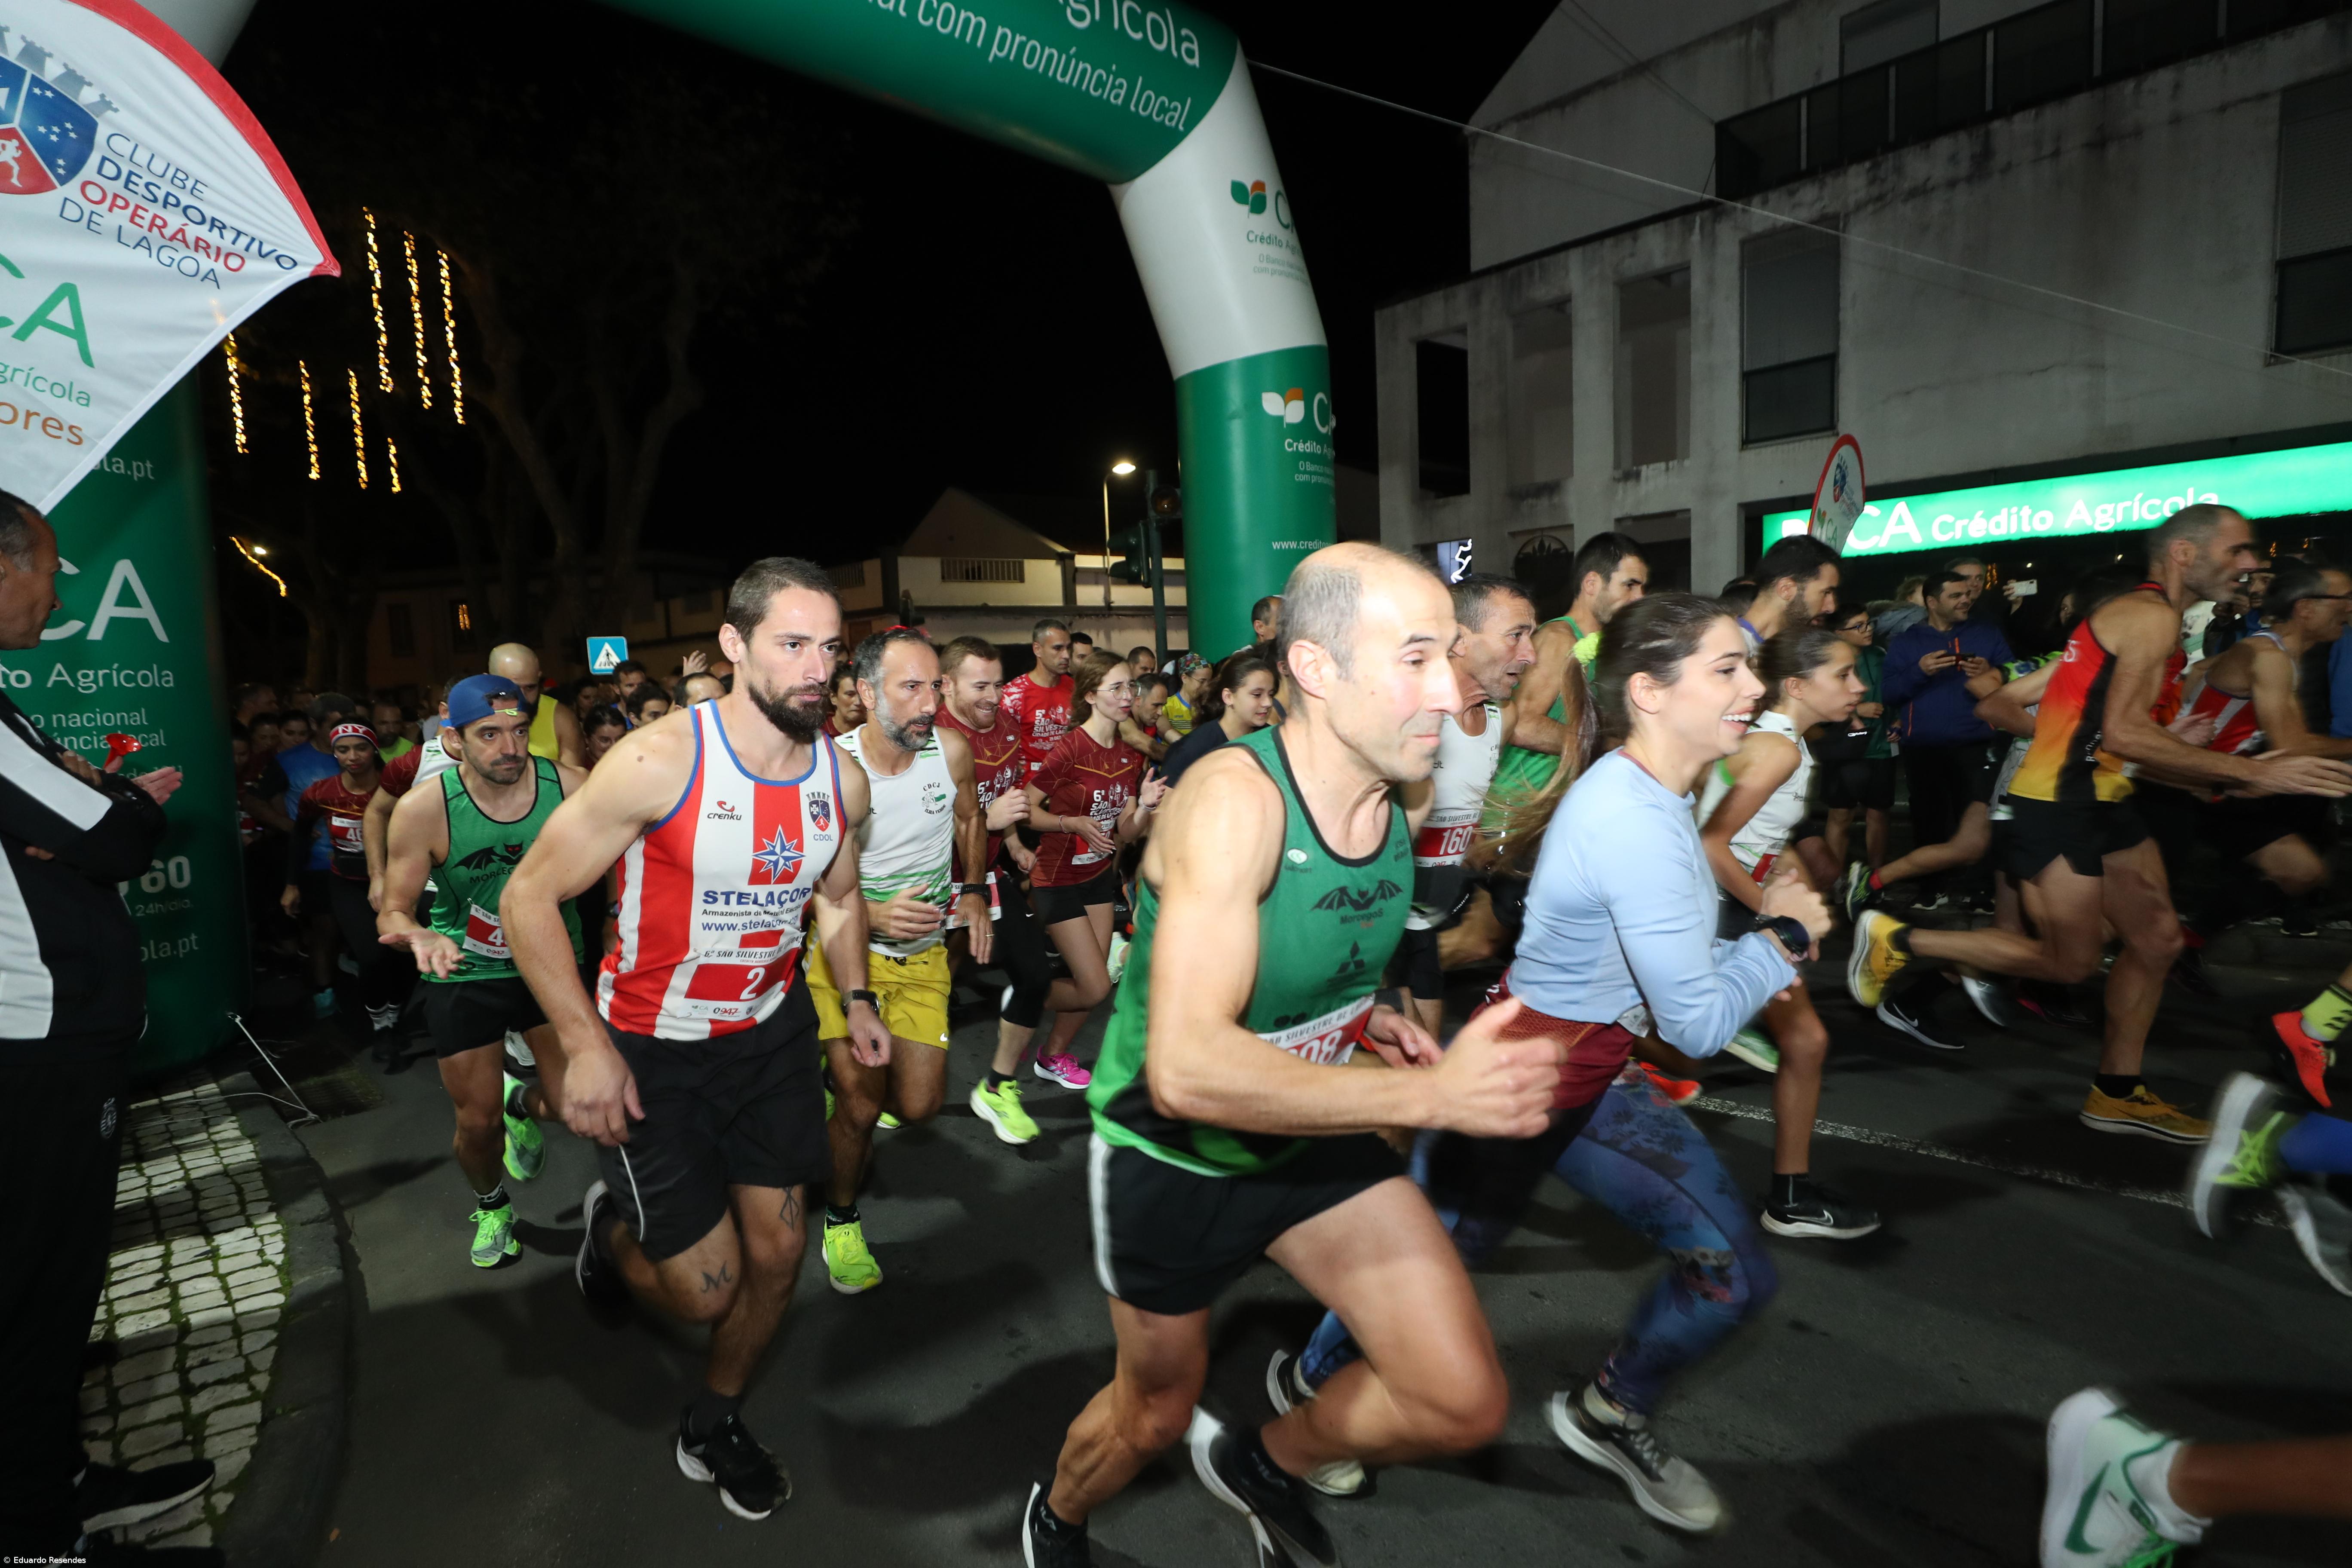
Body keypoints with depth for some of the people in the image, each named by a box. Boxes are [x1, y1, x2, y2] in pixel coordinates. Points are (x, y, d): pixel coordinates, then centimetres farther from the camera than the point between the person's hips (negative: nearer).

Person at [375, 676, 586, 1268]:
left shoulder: (571, 787, -17)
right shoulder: (424, 809, -19)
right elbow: (392, 912, -11)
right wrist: (418, 935, -34)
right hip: (465, 976, 0)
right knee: (478, 1122, 8)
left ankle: (524, 1104, 32)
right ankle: (491, 1206, 43)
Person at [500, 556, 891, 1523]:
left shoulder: (843, 780, -6)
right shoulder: (659, 761, -24)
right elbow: (529, 896, -17)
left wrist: (856, 999, 0)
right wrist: (585, 1045, -22)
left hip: (771, 1032, 5)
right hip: (652, 1047, -5)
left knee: (778, 1252, 10)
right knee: (705, 1287, 1)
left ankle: (716, 1423, 39)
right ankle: (613, 1227, 37)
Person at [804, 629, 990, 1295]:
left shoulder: (952, 751, -10)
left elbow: (970, 821, 13)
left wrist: (973, 893, 4)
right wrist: (872, 916, -30)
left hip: (924, 957, 4)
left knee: (917, 1107, 3)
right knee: (861, 1107, -6)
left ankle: (848, 1082, 39)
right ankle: (841, 1217, 24)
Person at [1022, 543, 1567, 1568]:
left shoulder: (1389, 795, -8)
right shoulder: (1233, 799, -32)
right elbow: (1186, 1071, -41)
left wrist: (1363, 1016, -6)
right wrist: (1433, 1095, -43)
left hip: (1309, 1137, 6)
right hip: (1171, 1152, -5)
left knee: (1467, 1404, -3)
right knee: (1157, 1410, 19)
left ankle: (1263, 1463, 29)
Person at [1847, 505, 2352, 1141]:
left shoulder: (2129, 616, 17)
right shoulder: (2153, 616, -12)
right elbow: (2124, 734, -24)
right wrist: (2253, 772, -22)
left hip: (2098, 798, 10)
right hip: (2058, 805, -10)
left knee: (2158, 940, 12)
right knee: (2070, 960, -4)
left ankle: (2117, 1092, 22)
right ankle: (1898, 940, 4)